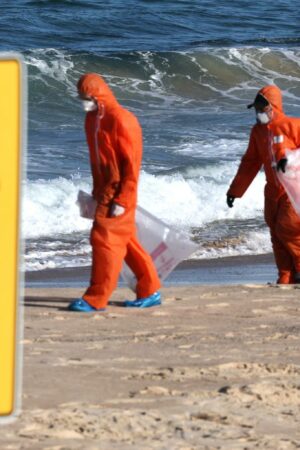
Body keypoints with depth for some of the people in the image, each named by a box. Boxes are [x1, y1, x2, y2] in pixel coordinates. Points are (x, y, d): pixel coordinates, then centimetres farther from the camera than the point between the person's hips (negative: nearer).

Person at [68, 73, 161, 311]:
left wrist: (121, 200, -19)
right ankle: (150, 291, 21)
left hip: (119, 192, -9)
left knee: (104, 238, -8)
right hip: (105, 190, 9)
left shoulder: (121, 120, -18)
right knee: (125, 241, 13)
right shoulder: (92, 118, 10)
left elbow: (132, 164, -18)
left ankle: (96, 299, -4)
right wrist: (97, 191, 18)